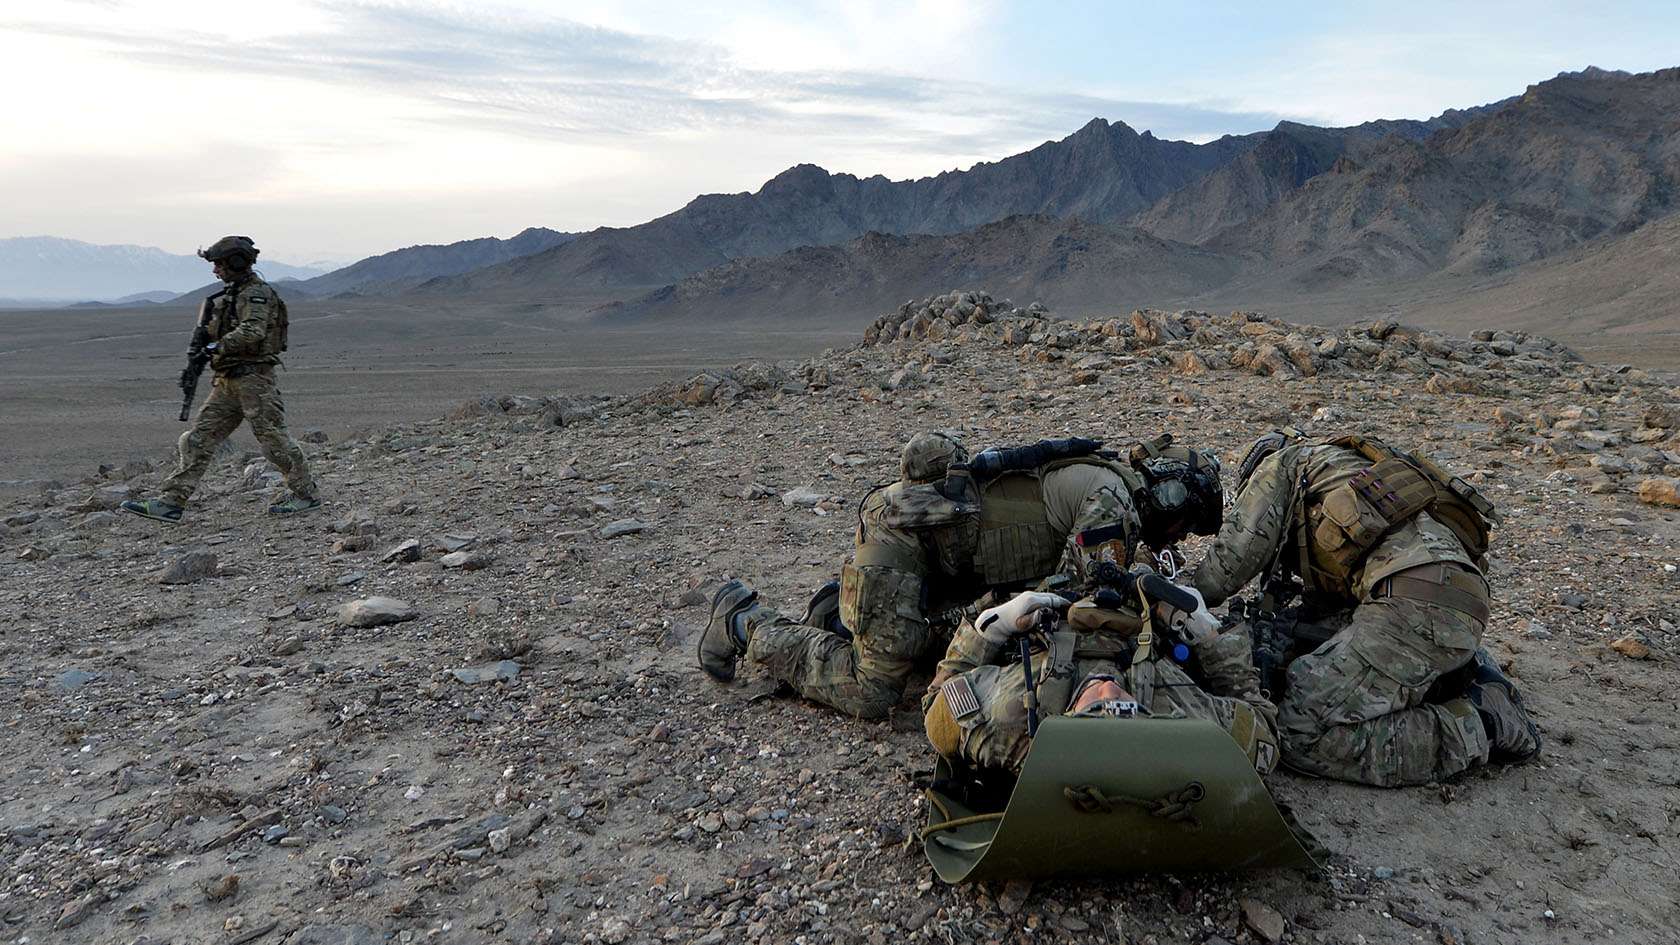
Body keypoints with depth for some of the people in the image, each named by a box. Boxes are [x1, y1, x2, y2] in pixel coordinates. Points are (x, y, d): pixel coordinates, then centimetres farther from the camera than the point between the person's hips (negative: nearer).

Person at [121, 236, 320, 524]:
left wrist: (217, 344, -16)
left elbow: (252, 332, -22)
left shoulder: (258, 293, -9)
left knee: (273, 439, -5)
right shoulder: (231, 294, 21)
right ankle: (171, 503, 3)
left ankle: (306, 494, 6)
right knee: (199, 438, 4)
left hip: (253, 378, -9)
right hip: (227, 381, 9)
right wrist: (205, 334, 7)